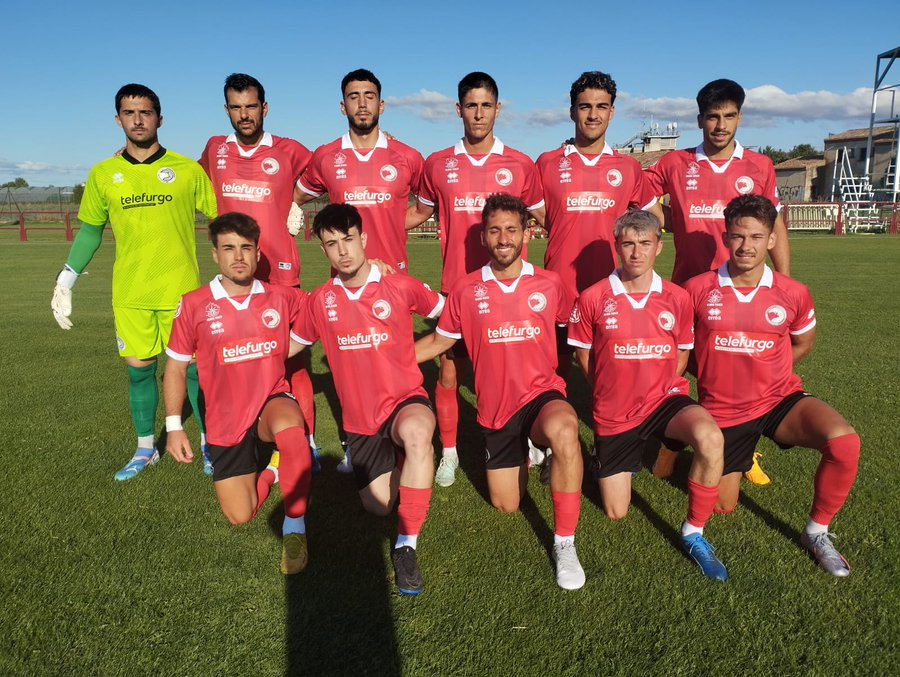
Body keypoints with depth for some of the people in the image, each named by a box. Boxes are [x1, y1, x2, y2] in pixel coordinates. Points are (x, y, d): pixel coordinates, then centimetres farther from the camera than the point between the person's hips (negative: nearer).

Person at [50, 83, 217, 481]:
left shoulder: (187, 169, -1)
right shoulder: (103, 175, 6)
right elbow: (90, 231, 13)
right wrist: (65, 281, 11)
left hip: (181, 290, -2)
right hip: (129, 295, 2)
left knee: (194, 367, 2)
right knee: (138, 370, 9)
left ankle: (209, 442, 20)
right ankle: (145, 448, 25)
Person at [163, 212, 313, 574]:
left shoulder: (281, 298, -4)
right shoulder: (193, 305, -7)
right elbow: (176, 367, 3)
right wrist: (174, 427, 0)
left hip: (271, 404, -1)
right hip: (225, 424, 2)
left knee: (289, 425, -39)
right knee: (240, 517, -1)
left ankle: (294, 525, -21)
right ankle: (267, 468, 32)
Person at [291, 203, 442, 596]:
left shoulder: (400, 287, -6)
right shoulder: (320, 301, 2)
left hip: (404, 401, -4)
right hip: (360, 419, 4)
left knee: (416, 431, -40)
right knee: (378, 505, 4)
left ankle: (406, 545, -26)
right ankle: (394, 464, 40)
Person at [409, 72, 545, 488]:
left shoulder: (520, 166, 3)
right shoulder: (437, 165, 5)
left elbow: (543, 218, 12)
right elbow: (420, 212, 19)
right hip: (455, 286, 1)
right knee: (448, 369, 5)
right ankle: (448, 452, 21)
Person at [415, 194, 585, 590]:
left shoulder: (549, 285, -4)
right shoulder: (466, 290, -3)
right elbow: (438, 341, 9)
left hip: (542, 393, -2)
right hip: (496, 408, 2)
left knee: (563, 430, -39)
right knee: (505, 506, 11)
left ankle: (564, 544, -21)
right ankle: (522, 457, 46)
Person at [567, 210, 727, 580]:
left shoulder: (677, 298, -3)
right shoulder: (593, 298, -9)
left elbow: (681, 355, 11)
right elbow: (583, 354, 5)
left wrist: (662, 390, 2)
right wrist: (611, 392, 5)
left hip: (664, 399, 1)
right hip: (613, 413, 0)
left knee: (710, 438, -35)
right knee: (616, 514, 9)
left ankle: (694, 533, -13)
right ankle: (601, 454, 42)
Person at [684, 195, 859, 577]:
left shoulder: (793, 294, -7)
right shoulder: (697, 289, -11)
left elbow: (803, 343, 13)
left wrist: (762, 370, 9)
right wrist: (712, 373, 4)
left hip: (780, 399, 1)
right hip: (722, 409, 0)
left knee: (843, 441, -30)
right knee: (723, 508, 9)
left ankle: (817, 532, -5)